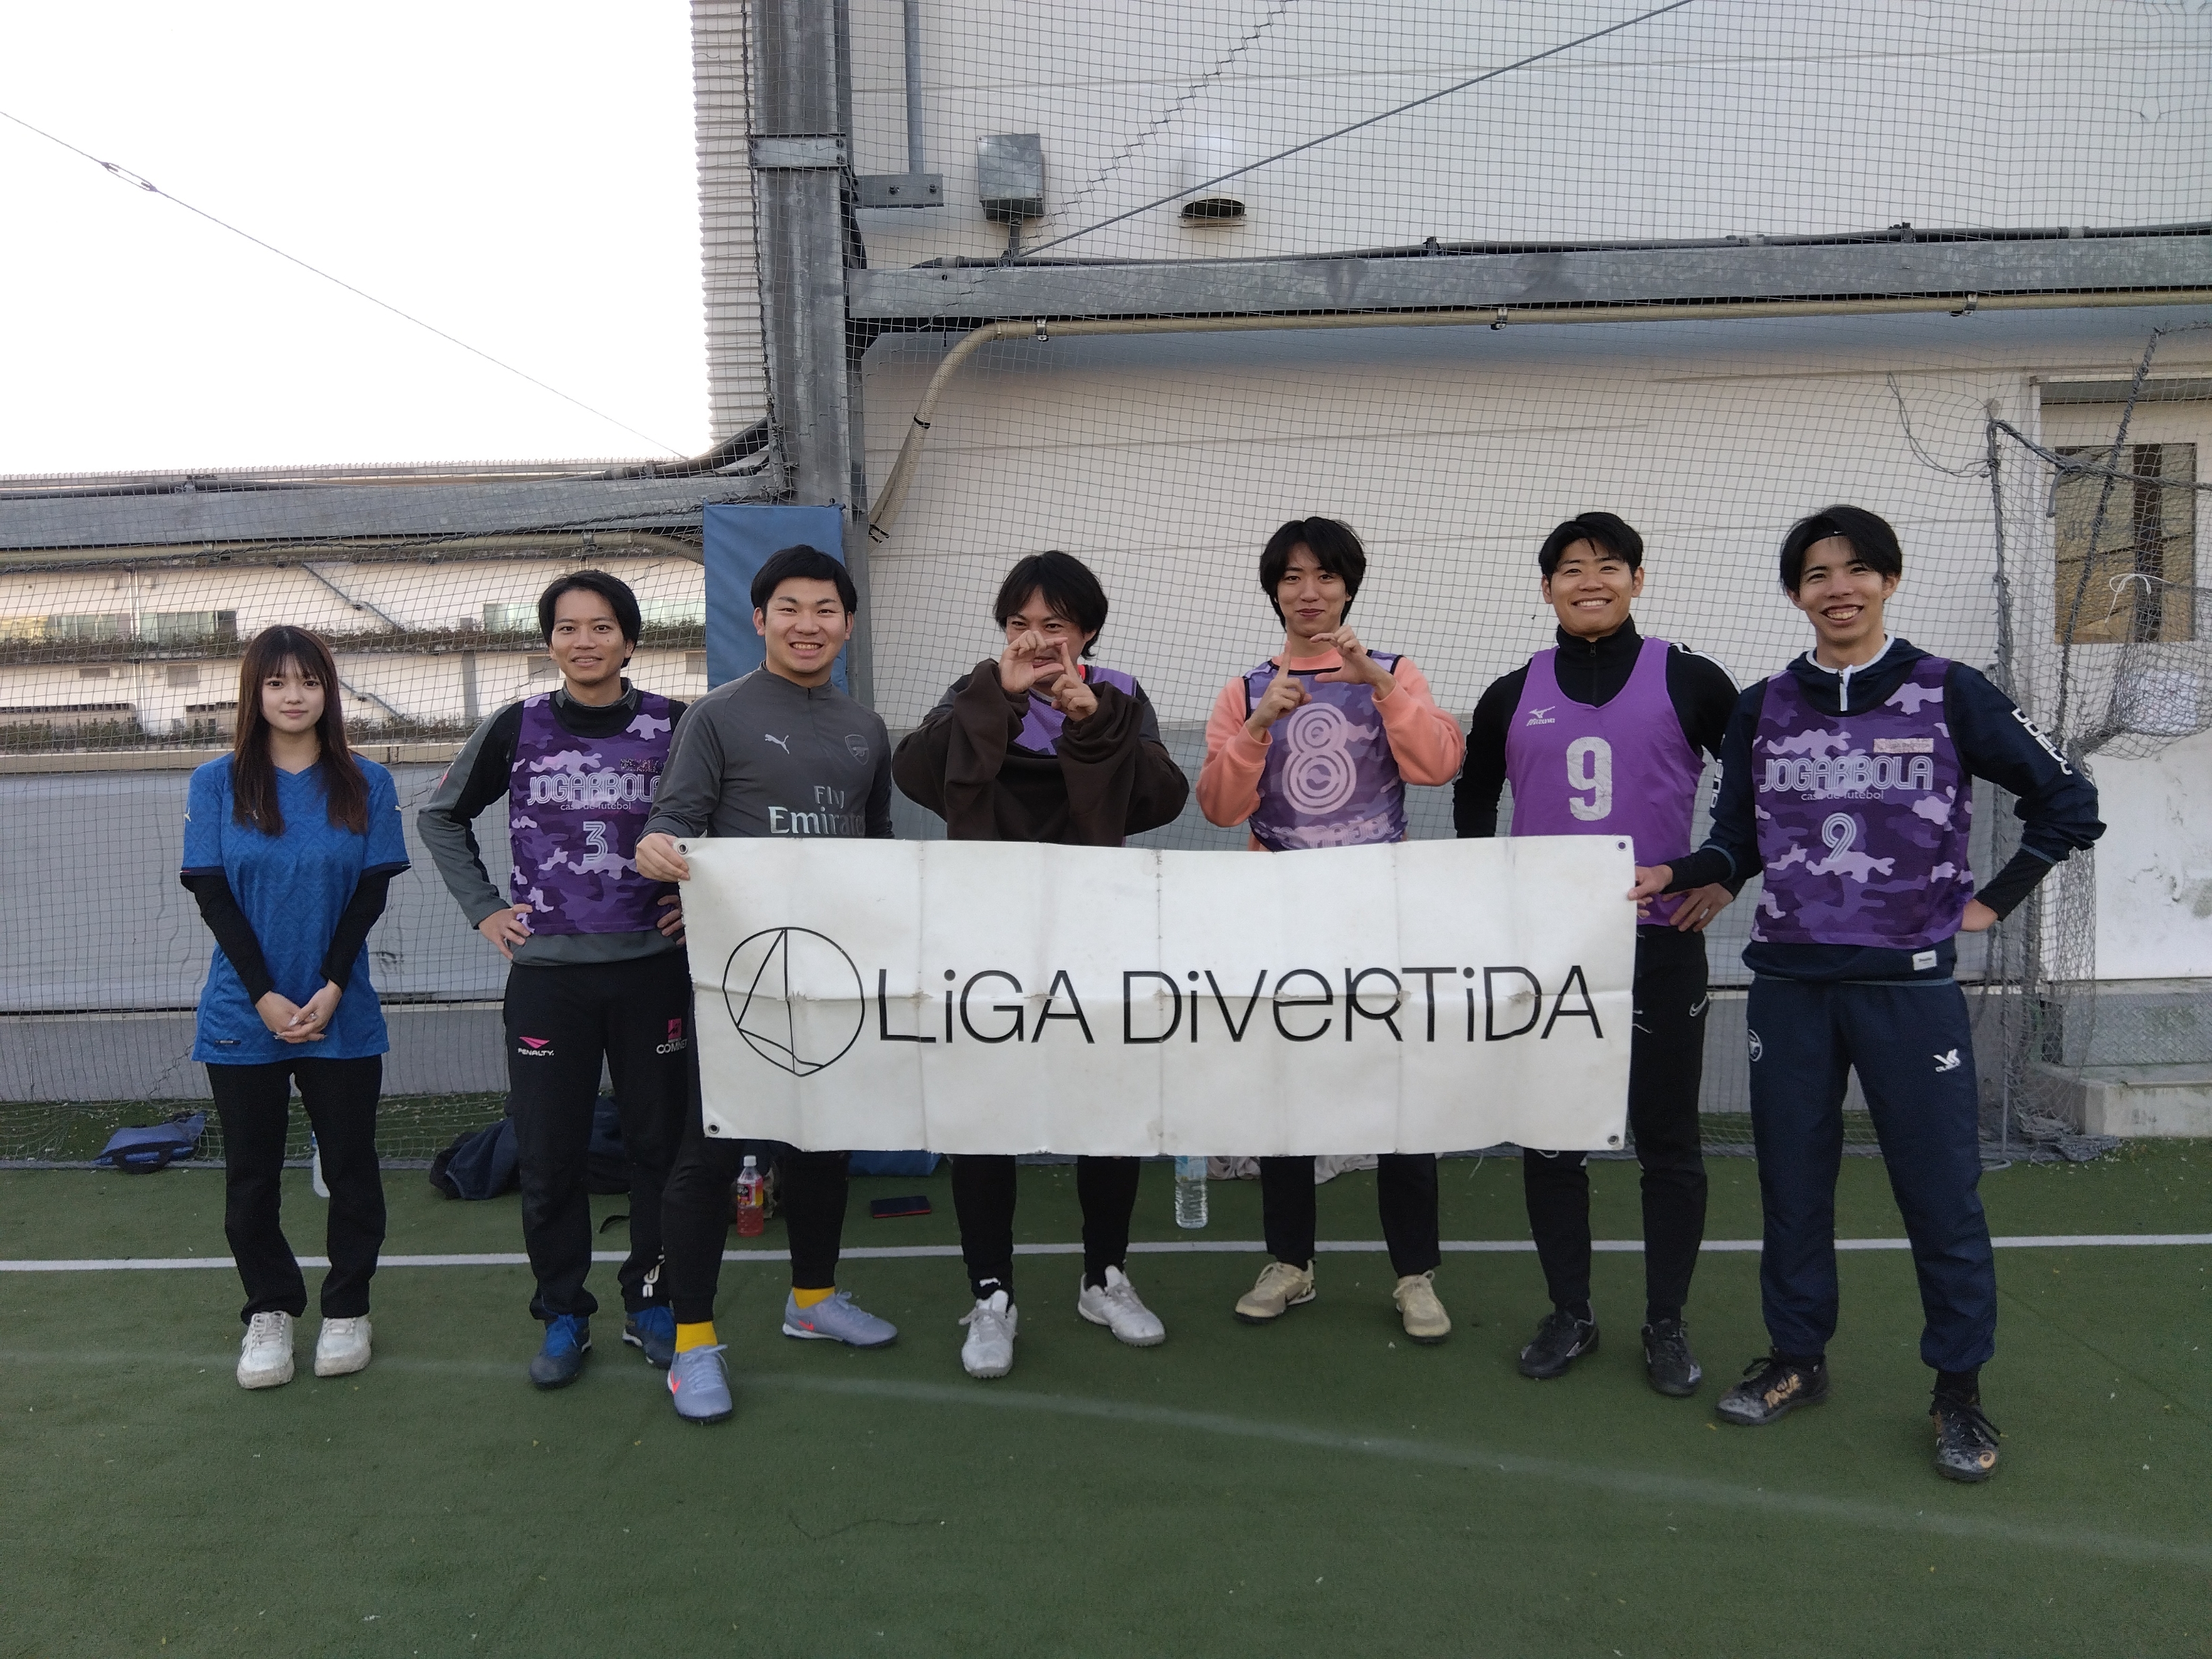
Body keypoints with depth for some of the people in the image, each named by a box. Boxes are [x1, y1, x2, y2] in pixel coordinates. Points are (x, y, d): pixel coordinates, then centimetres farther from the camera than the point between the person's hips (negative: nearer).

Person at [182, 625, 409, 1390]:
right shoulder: (216, 783, 2)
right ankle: (269, 1311, 23)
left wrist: (329, 991, -12)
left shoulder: (366, 783, 2)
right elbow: (213, 896, -2)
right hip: (242, 1018, 0)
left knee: (350, 1167, 6)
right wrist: (266, 997, -11)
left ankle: (347, 1308, 21)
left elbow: (371, 893, -1)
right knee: (251, 1175, 8)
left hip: (342, 1017, 0)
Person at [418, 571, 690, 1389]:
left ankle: (651, 1304, 24)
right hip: (547, 973, 1)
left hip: (651, 965, 0)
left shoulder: (674, 727, -2)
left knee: (658, 1141, 8)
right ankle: (563, 1314, 20)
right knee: (548, 1153, 5)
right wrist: (482, 908, 6)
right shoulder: (516, 728, 2)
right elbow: (440, 816, 14)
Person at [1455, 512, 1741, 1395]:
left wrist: (1728, 875, 1)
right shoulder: (1513, 695, 8)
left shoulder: (1688, 681, 0)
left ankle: (1666, 1325, 19)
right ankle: (1570, 1314, 22)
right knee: (1548, 1138, 7)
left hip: (1661, 944, -2)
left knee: (1668, 1141, 5)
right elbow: (1474, 796, 22)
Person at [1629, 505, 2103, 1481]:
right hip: (1789, 986, 3)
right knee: (1791, 1180, 10)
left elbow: (2066, 802, 6)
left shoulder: (1948, 696, -1)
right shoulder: (1762, 710, 7)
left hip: (1908, 985, -2)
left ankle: (1958, 1390, 19)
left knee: (1940, 1187, 2)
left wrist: (1993, 902, 2)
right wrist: (1672, 876, -8)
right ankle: (1797, 1358, 27)